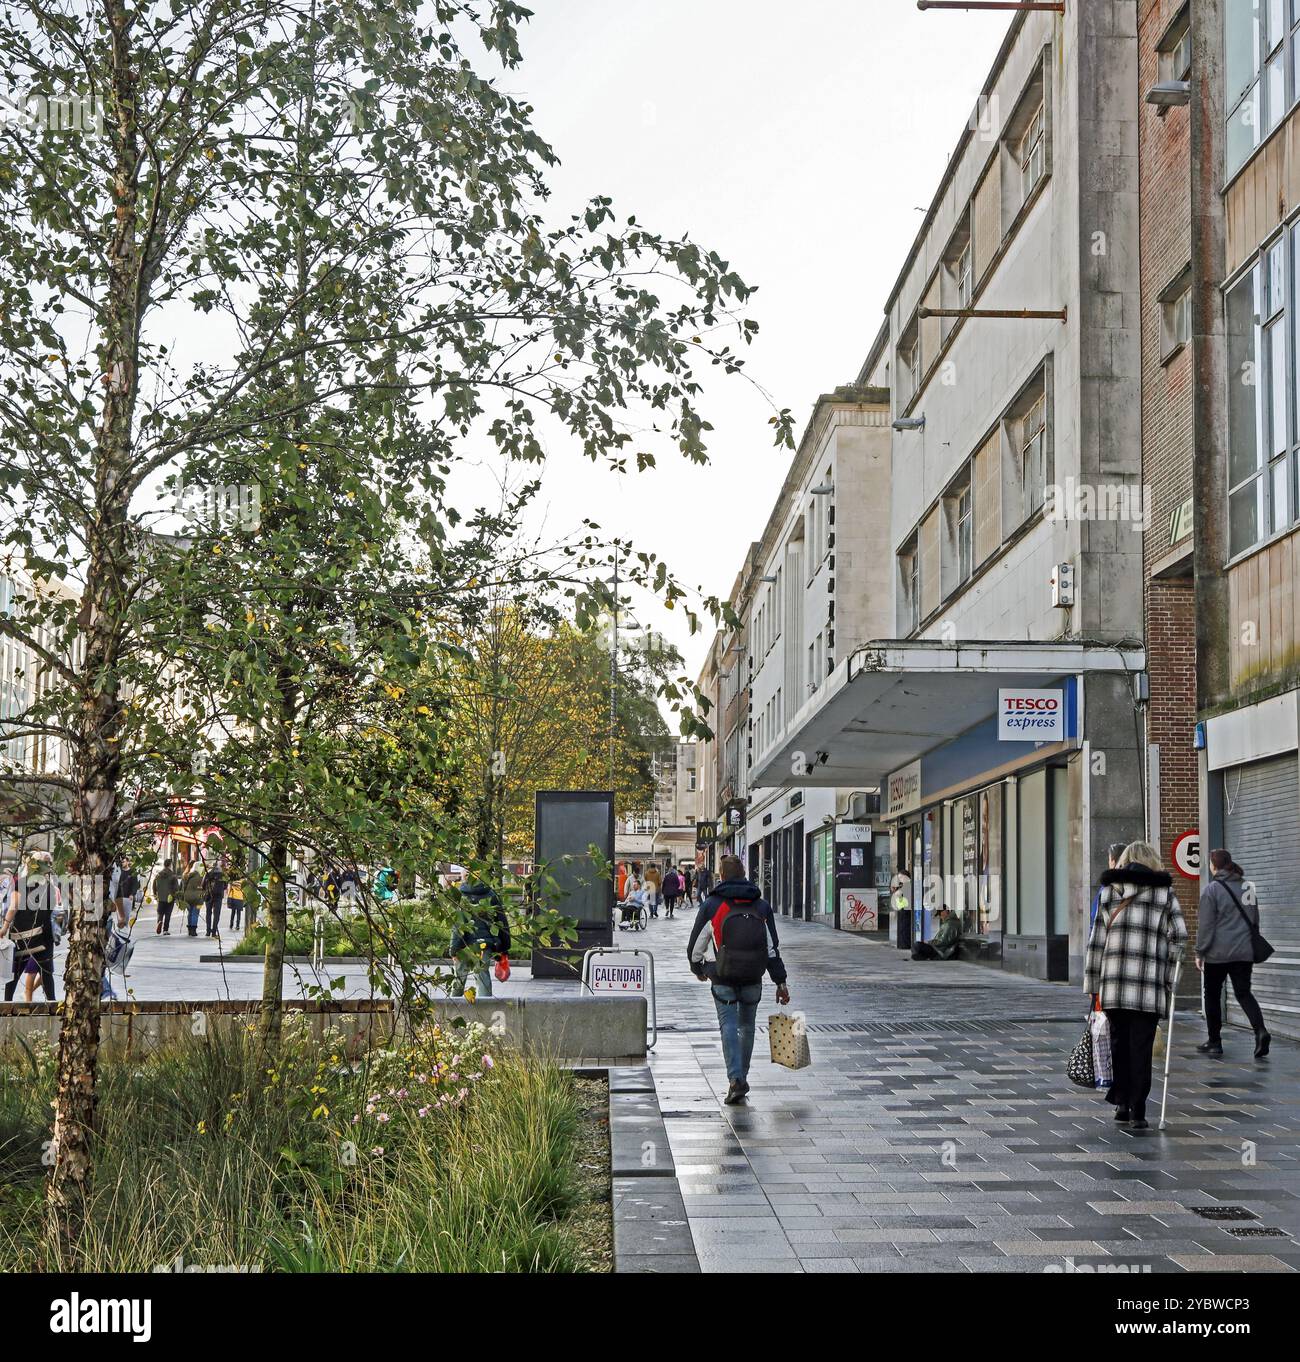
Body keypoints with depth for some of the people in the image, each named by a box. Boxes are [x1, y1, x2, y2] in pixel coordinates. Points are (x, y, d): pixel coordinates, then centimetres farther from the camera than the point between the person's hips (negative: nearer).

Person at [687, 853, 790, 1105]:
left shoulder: (711, 905, -1)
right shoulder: (761, 906, 6)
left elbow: (696, 944, 4)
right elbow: (773, 948, 4)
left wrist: (698, 969, 23)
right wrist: (780, 983, 7)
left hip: (723, 978, -2)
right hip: (753, 979, 3)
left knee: (729, 1026, -2)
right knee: (747, 1026, 17)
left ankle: (735, 1079, -16)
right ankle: (742, 1077, 24)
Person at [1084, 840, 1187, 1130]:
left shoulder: (1110, 892, 10)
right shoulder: (1165, 894, 5)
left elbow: (1096, 940, 8)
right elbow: (1178, 938, -1)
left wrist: (1092, 984, 12)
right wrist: (1170, 981, 7)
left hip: (1114, 985, 2)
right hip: (1150, 986, -1)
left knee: (1119, 1042, 16)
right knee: (1141, 1047, 2)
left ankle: (1121, 1102, 17)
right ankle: (1137, 1111, 1)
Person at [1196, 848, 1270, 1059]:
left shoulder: (1212, 889, -10)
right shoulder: (1246, 886, 8)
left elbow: (1206, 925, -10)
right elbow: (1255, 919, 16)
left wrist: (1200, 952, -4)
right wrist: (1251, 943, 25)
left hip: (1218, 953, -5)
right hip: (1244, 951, 5)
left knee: (1212, 995, 9)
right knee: (1243, 993, 6)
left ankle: (1214, 1041, 14)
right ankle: (1260, 1030, -17)